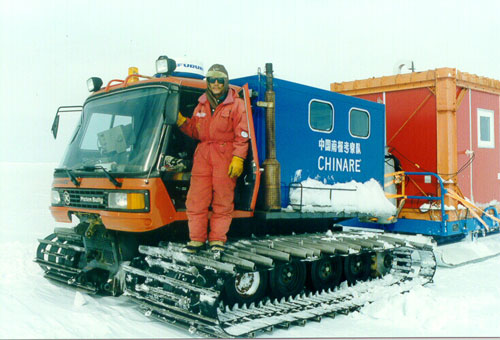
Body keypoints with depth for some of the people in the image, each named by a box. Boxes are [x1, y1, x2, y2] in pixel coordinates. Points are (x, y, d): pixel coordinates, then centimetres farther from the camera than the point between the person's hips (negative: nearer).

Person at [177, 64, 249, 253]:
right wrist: (181, 121, 4)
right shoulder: (202, 105, 19)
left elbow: (242, 135, -3)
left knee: (223, 199, -2)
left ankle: (217, 239, 7)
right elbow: (195, 132, 20)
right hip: (203, 154, 4)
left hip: (225, 155, -4)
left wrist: (238, 159, -13)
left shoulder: (236, 104, 3)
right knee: (196, 198, -2)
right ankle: (197, 239, 6)